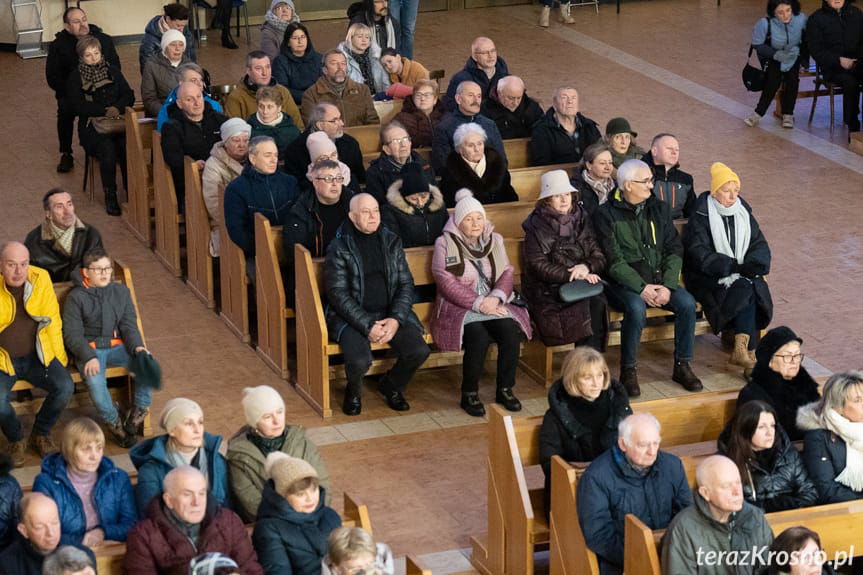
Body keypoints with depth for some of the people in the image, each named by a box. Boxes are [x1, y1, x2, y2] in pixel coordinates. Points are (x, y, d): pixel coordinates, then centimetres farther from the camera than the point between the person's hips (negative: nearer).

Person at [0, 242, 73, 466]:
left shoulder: (40, 278, -4)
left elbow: (53, 321, 5)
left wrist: (60, 359, 4)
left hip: (37, 356, 3)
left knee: (65, 387, -21)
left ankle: (41, 434, 7)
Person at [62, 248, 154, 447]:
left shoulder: (121, 291, 9)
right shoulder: (76, 297, -3)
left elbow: (129, 325, 7)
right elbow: (72, 334, -6)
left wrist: (137, 346, -15)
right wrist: (88, 357, -24)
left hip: (116, 346, 3)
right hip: (89, 349, -3)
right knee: (95, 379, -34)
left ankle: (139, 410, -5)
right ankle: (114, 423, -12)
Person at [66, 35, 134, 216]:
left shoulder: (113, 72, 16)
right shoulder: (76, 78, 7)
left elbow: (129, 95, 9)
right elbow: (77, 105, -5)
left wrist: (118, 107, -13)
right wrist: (104, 111, -15)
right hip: (92, 125, -2)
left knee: (126, 145, -32)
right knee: (107, 148, -34)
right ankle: (110, 196, -24)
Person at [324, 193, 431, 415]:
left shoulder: (391, 242, 8)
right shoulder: (339, 248, -5)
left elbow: (406, 284, 7)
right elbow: (338, 294, -10)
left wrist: (396, 319, -10)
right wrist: (368, 326, -18)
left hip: (390, 314, 4)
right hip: (352, 317, -4)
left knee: (419, 351, -20)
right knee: (359, 361, -31)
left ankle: (391, 387, 13)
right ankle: (353, 392, 8)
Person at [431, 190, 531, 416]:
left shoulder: (495, 240, 14)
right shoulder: (445, 243, -2)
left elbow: (507, 272, 9)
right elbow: (446, 281, -10)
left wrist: (496, 298, -13)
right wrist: (479, 303, -17)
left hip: (493, 304, 4)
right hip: (460, 307, -4)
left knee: (512, 330, -26)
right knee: (479, 337, -33)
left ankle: (505, 389, -11)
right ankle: (469, 394, -16)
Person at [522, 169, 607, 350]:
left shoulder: (581, 219, 13)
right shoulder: (536, 227, 1)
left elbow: (599, 257, 10)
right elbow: (539, 267, -8)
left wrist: (586, 267, -14)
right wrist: (573, 275, -18)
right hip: (548, 292, -4)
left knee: (598, 301, -30)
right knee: (592, 304, -30)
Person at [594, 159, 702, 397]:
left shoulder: (658, 209, 11)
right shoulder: (607, 214, -4)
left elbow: (674, 250, 6)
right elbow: (614, 261, -11)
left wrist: (667, 286, -10)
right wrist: (642, 288, -21)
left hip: (658, 279, 5)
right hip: (623, 283, -5)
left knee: (687, 303, -21)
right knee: (636, 308, -35)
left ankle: (682, 366, -6)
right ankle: (628, 371, -18)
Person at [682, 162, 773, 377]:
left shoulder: (743, 212, 11)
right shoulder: (701, 216, -6)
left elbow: (760, 244, 11)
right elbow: (698, 254, -15)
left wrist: (754, 263, -11)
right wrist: (733, 266, -21)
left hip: (742, 275, 5)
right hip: (708, 277, -5)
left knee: (750, 291, -29)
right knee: (745, 289, -31)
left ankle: (741, 349, -30)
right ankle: (747, 352, -31)